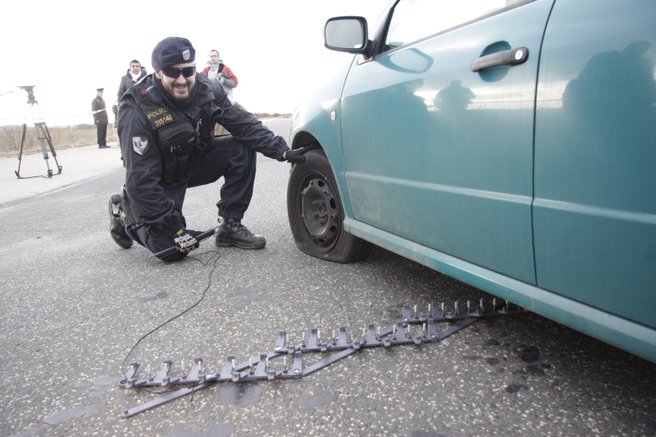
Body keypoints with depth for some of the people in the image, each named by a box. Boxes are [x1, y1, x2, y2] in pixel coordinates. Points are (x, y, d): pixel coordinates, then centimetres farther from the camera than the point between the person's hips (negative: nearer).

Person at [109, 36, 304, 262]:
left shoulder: (207, 89, -16)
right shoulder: (138, 111, -30)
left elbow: (243, 123, -10)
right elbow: (141, 180, -30)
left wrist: (281, 150, -23)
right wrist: (174, 226, -30)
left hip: (194, 162, 5)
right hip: (161, 180, -5)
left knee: (242, 149, -17)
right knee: (172, 250, -18)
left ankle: (230, 226, -7)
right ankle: (125, 212, 13)